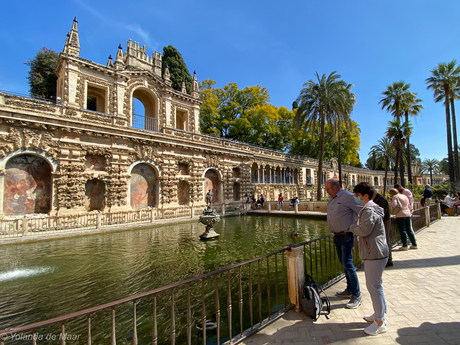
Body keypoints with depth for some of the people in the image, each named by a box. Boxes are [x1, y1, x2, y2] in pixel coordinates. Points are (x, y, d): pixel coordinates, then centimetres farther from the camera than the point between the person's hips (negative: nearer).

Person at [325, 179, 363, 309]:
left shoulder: (348, 196, -16)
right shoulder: (331, 199, 10)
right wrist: (330, 228, 15)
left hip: (346, 236, -8)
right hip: (336, 235, 8)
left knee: (348, 264, -6)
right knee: (344, 263, 17)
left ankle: (357, 296, 8)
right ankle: (349, 290, 31)